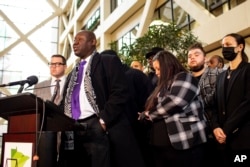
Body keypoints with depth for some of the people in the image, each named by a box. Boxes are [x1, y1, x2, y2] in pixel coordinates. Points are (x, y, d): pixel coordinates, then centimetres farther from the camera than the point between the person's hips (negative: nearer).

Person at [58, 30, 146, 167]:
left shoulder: (109, 61, 2)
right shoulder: (73, 74, 25)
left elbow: (120, 93, -10)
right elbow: (66, 101, 23)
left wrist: (103, 120, -16)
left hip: (98, 128, -6)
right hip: (73, 131, 7)